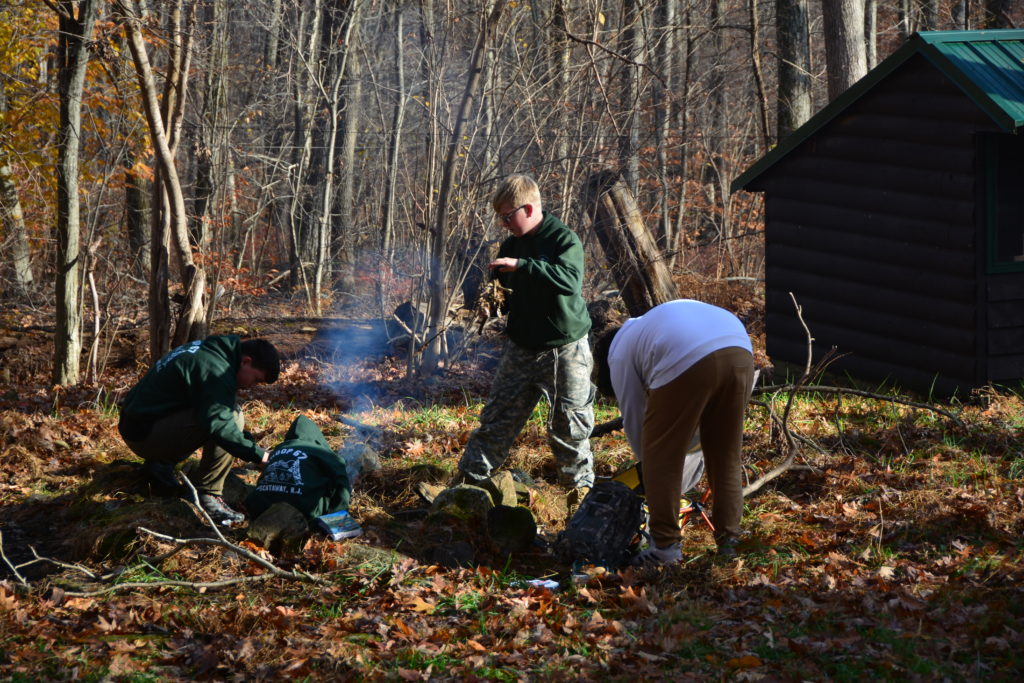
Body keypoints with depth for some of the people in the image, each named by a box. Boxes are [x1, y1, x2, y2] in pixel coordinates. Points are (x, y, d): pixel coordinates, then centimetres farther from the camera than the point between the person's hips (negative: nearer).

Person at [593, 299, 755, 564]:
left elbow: (634, 419, 23)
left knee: (662, 457, 9)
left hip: (688, 363, -7)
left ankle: (665, 546, 11)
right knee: (727, 455, 18)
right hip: (740, 353, 7)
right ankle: (729, 540, 21)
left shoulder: (620, 354, 22)